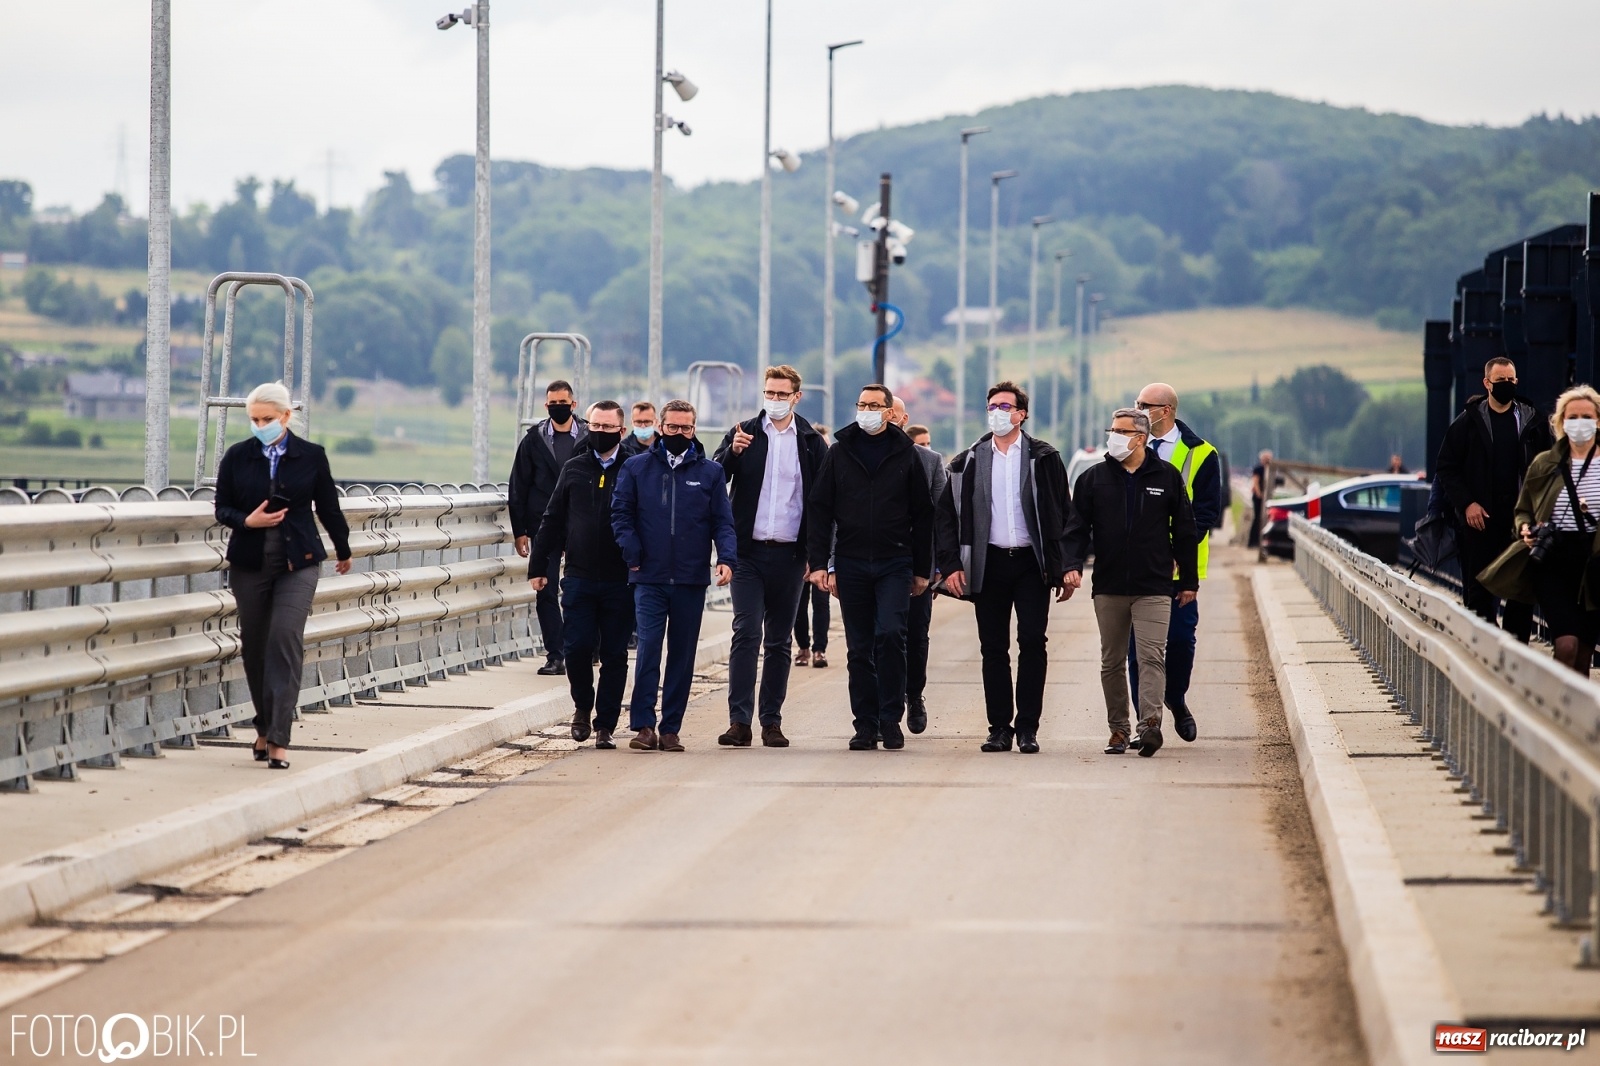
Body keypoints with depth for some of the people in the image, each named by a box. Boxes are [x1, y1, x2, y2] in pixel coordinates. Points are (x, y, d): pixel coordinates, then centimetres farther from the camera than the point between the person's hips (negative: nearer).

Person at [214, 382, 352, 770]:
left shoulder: (311, 457, 1)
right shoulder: (237, 457, 3)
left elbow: (328, 507, 11)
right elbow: (222, 507, 7)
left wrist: (343, 551, 22)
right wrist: (247, 521, -14)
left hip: (297, 563, -2)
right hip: (249, 563, 2)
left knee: (286, 640, -15)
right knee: (254, 646, 7)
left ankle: (278, 739, -17)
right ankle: (265, 726, 27)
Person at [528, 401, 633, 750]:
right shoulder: (573, 469, 8)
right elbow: (553, 521, 11)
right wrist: (538, 566, 8)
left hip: (620, 581, -2)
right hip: (579, 577, 2)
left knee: (614, 655, 2)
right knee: (576, 648, -4)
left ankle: (605, 726, 11)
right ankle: (583, 706, 21)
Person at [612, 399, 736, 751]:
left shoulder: (710, 472, 8)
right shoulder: (636, 468, 6)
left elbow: (722, 522, 5)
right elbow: (620, 513, 5)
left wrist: (726, 558, -11)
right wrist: (632, 554, -7)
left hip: (692, 580, 1)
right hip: (650, 579, -1)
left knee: (682, 655, 5)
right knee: (648, 649, -11)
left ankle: (671, 728, 10)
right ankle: (643, 725, -10)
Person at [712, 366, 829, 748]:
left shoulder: (811, 443, 6)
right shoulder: (743, 434, 5)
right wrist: (732, 453, -22)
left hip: (789, 555, 1)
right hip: (749, 553, -1)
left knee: (779, 641, 6)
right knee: (746, 634, -9)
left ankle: (772, 721, 11)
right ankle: (739, 721, -13)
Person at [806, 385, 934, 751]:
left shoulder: (906, 455, 5)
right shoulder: (840, 453, 7)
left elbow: (922, 515, 8)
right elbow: (820, 510, 6)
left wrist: (922, 569, 5)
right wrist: (818, 562, -2)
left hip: (895, 564, -2)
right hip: (851, 565, 2)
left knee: (890, 634, -16)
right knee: (859, 648, 4)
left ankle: (890, 718, -7)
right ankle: (866, 724, 10)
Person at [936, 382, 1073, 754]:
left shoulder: (1044, 458, 4)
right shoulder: (969, 462, 8)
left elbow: (1062, 515, 4)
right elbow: (948, 514, 9)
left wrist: (1063, 569, -2)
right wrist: (951, 565, -2)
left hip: (1032, 564, -2)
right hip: (989, 565, 2)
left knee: (1033, 644, -6)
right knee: (993, 649, 3)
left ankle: (1027, 727, -1)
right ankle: (999, 727, 8)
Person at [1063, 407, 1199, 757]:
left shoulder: (1167, 477, 4)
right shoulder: (1093, 479, 7)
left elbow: (1185, 531, 9)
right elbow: (1077, 528, 5)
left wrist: (1188, 580, 9)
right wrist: (1073, 564, -13)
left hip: (1154, 587, -2)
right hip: (1108, 586, 2)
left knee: (1152, 656, -13)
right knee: (1111, 662, 6)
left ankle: (1150, 723, -22)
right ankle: (1118, 729, 12)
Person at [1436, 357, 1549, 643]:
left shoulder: (1532, 421, 7)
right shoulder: (1468, 422, 3)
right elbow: (1445, 469, 4)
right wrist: (1466, 503, -8)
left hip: (1521, 520, 1)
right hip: (1479, 520, -1)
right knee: (1479, 593, -1)